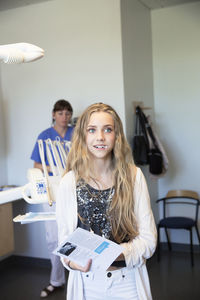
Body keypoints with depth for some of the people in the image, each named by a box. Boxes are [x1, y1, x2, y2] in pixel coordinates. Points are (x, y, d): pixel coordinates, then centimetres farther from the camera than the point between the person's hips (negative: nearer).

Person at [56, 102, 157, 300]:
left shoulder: (134, 176, -8)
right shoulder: (70, 182, -9)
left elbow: (148, 238, -7)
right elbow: (64, 239, -2)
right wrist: (71, 261, -22)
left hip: (128, 281, 0)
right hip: (87, 281, 0)